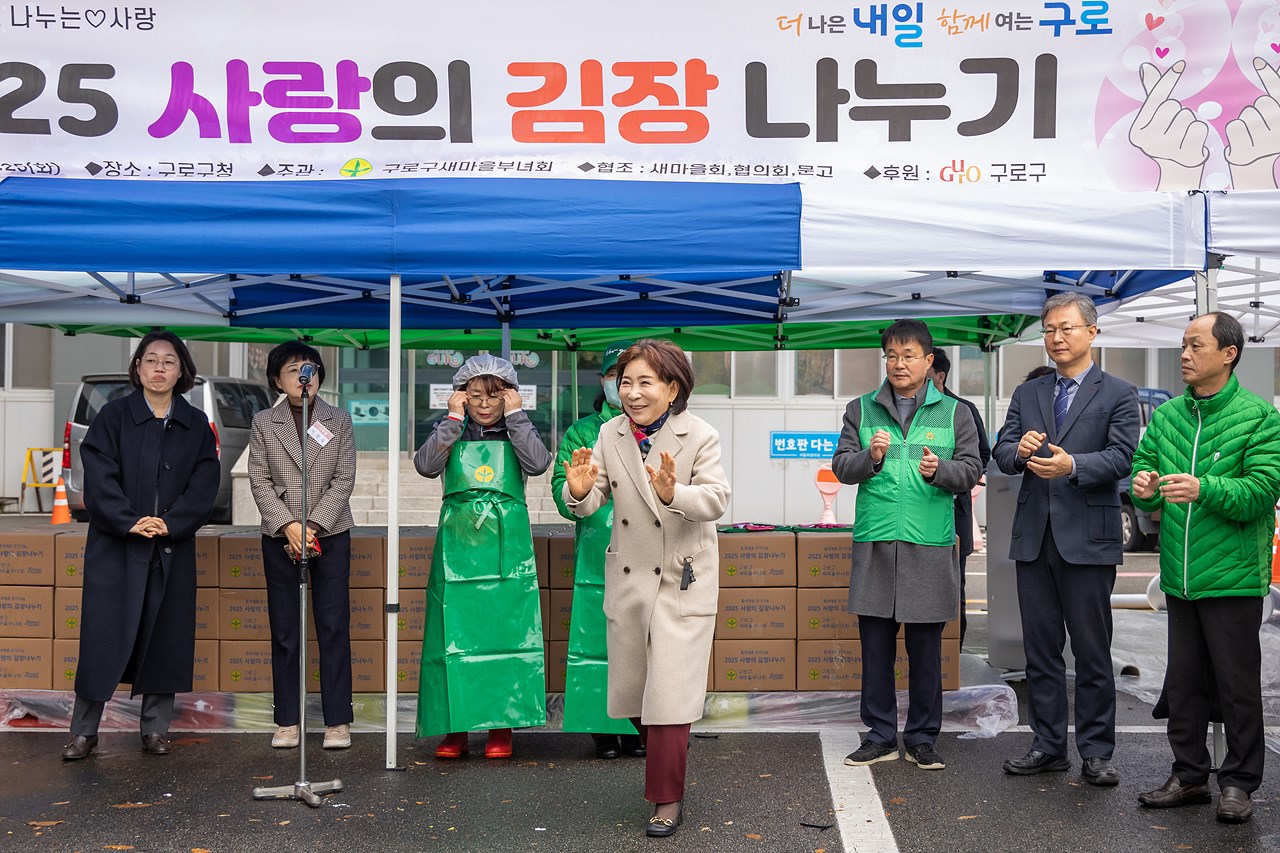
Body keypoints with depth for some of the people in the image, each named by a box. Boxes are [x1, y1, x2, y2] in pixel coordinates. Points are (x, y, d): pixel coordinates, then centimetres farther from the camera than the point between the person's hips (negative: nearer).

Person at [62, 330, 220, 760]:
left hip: (173, 547, 2)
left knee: (165, 636, 6)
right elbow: (99, 478, -8)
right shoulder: (114, 415, 1)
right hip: (115, 545, -2)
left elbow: (204, 484, 0)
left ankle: (156, 728, 17)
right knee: (104, 634, -1)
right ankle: (83, 731, 9)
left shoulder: (196, 425, 7)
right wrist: (130, 522, -19)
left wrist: (170, 523, -14)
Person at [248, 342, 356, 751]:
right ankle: (287, 721, 12)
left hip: (330, 534, 0)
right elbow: (259, 480, 0)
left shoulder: (339, 421, 6)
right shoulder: (264, 423, 6)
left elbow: (344, 479, -1)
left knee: (334, 629, 0)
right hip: (279, 537, 1)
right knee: (284, 632, 5)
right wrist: (288, 524, -12)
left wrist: (314, 526, -12)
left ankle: (338, 721, 6)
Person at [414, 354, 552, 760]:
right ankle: (455, 728, 8)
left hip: (507, 549, 0)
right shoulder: (450, 431, 10)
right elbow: (426, 465, -10)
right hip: (458, 547, 1)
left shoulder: (517, 431, 9)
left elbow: (538, 463, -13)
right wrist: (454, 418, -8)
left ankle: (502, 726, 7)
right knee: (455, 634, -1)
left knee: (506, 631, -2)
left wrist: (515, 415, -7)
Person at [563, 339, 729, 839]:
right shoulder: (611, 435, -2)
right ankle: (670, 750, 45)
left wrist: (673, 493, -43)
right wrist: (580, 492, -27)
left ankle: (667, 798, 10)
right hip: (628, 577, 5)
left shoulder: (700, 437, -13)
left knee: (669, 692, -6)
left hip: (683, 579, -4)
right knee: (630, 688, 15)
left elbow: (716, 499, -23)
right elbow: (590, 504, -3)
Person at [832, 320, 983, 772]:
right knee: (875, 645, 6)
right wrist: (871, 457, -15)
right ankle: (880, 737, 16)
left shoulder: (955, 413, 8)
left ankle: (922, 738, 17)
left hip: (930, 547, -1)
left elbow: (970, 471, 3)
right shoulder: (861, 409, 10)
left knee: (926, 647, 5)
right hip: (874, 544, 1)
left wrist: (939, 470, -17)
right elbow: (841, 466, 4)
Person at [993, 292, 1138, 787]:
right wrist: (1020, 450, -17)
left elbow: (1121, 457, -10)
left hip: (1088, 538, -4)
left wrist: (1072, 464, -26)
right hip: (1034, 537, 4)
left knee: (1092, 652, 2)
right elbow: (1001, 453, 6)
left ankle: (1096, 752, 11)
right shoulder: (1027, 394, 14)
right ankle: (1048, 745, 19)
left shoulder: (1118, 395, 2)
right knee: (1040, 649, 10)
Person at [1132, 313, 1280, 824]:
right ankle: (1189, 776, 25)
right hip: (1179, 575, 5)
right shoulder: (1166, 416, 9)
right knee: (1183, 682, 13)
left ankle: (1239, 782, 17)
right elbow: (1143, 465, 10)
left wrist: (1205, 488, -30)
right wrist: (1144, 483, -13)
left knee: (1237, 685, 4)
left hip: (1232, 576, -5)